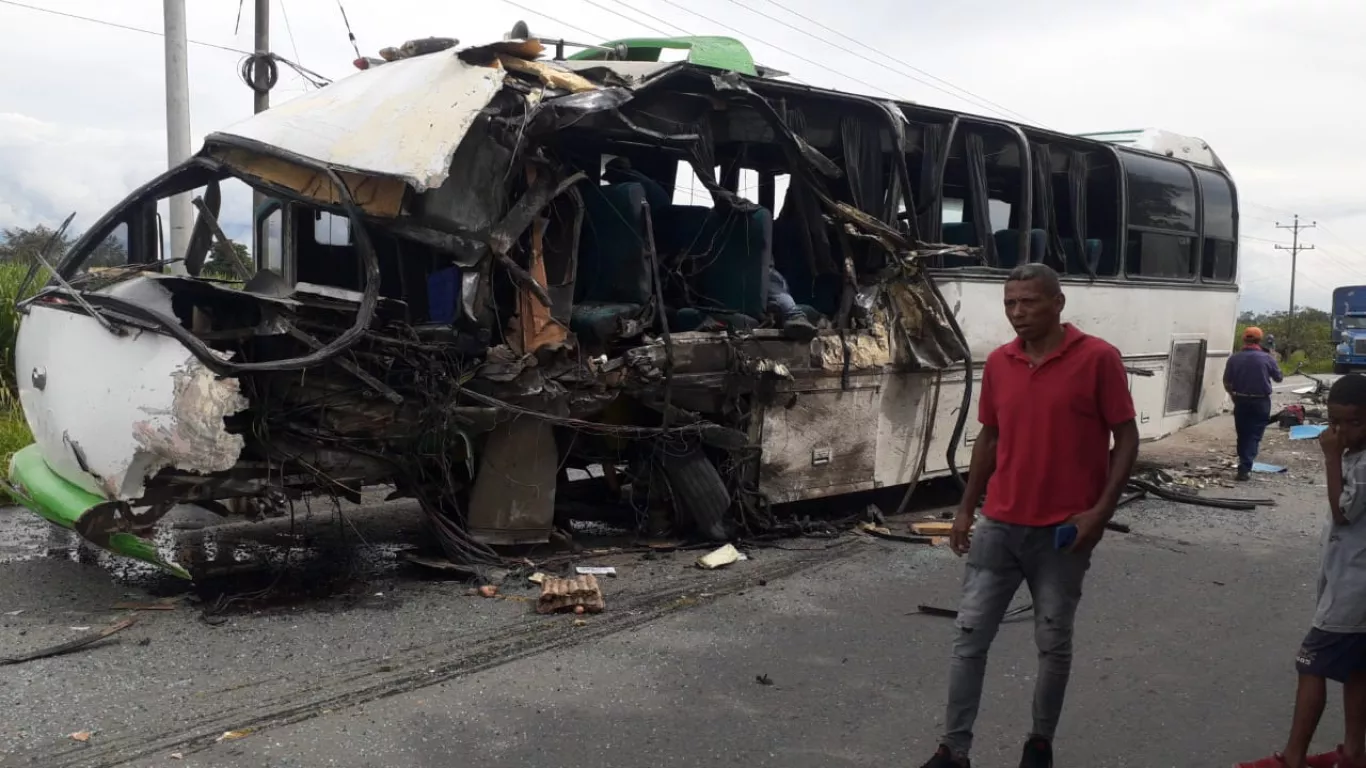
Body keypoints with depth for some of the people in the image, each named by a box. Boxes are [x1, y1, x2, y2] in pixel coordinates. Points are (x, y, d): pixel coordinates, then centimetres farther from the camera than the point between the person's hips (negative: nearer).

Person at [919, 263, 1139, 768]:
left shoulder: (1098, 358, -9)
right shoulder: (998, 363, 4)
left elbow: (1126, 438, -6)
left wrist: (1101, 510, -14)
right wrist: (966, 509, 12)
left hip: (1063, 531, -4)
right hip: (999, 526, 4)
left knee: (1053, 643, 10)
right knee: (970, 637, 4)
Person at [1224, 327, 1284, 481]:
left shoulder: (1234, 358, -4)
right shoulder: (1266, 358, -10)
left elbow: (1227, 383, 1)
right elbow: (1278, 377, 5)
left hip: (1241, 401, 2)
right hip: (1260, 402, -2)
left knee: (1242, 435, 15)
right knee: (1254, 435, 0)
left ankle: (1244, 464, 28)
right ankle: (1244, 468, -11)